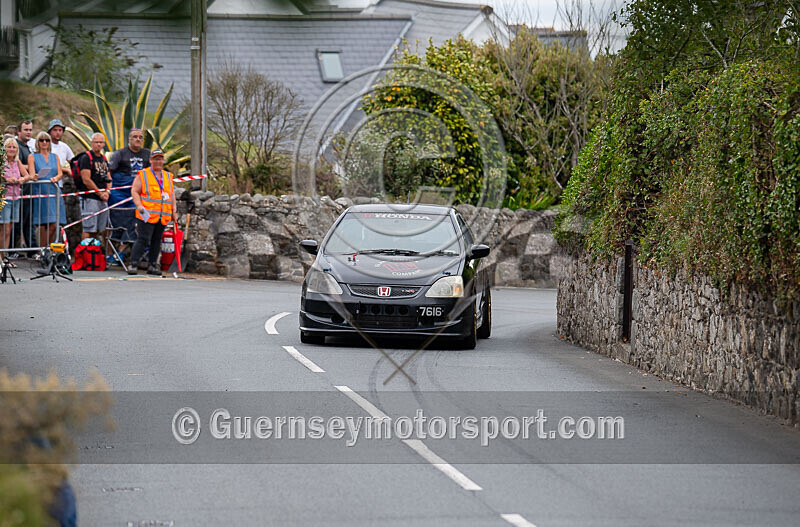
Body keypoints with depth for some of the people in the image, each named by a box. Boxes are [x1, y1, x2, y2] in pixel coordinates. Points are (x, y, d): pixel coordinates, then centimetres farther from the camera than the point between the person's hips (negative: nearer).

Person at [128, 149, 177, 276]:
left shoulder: (168, 176, 20)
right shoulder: (142, 175, 3)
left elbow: (172, 194, 22)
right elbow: (134, 191, -1)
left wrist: (174, 211, 14)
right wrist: (139, 205, -15)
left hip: (163, 217, 5)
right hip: (147, 215, -5)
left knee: (156, 241, 8)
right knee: (143, 239, -12)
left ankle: (152, 265, 15)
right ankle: (133, 264, -11)